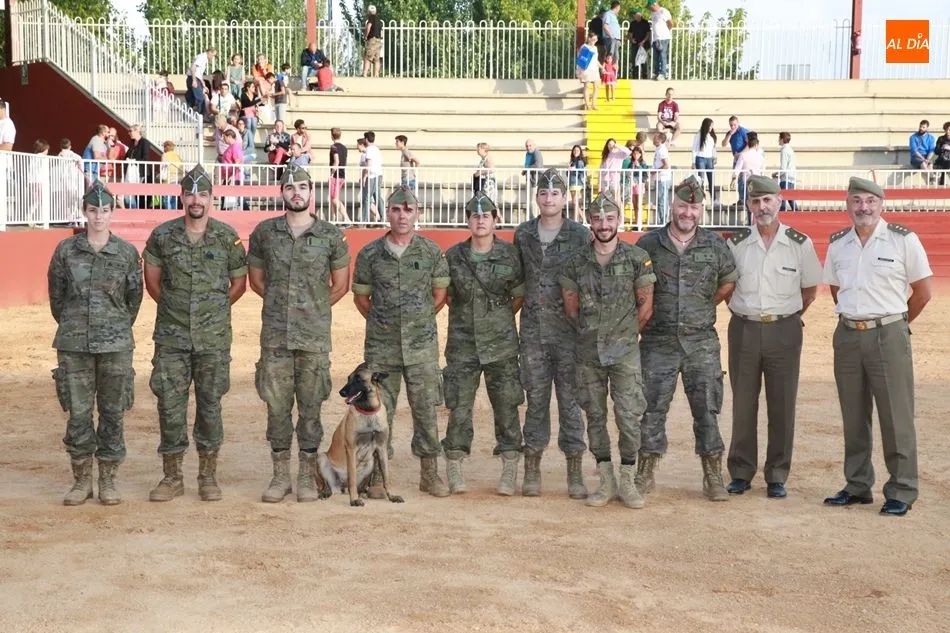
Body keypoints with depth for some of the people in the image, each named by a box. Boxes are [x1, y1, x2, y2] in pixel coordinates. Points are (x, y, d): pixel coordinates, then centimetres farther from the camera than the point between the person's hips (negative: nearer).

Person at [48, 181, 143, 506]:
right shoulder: (66, 250, 3)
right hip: (73, 345, 0)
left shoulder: (127, 253, 2)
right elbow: (56, 293, 12)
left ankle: (108, 481, 15)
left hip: (115, 345, 0)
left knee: (113, 413, 4)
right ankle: (81, 480, 15)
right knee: (78, 413, 3)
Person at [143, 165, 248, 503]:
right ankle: (172, 476, 13)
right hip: (171, 336, 1)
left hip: (213, 337, -1)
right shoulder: (162, 235, 1)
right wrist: (173, 308, 11)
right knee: (170, 403, 2)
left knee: (210, 404, 5)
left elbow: (239, 283, 10)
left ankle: (208, 475, 16)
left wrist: (214, 309, 8)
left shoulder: (228, 237, -1)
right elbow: (152, 279, 12)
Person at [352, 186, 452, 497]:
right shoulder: (370, 254, 1)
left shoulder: (431, 252, 1)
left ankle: (430, 474, 15)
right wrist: (383, 323, 12)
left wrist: (419, 321, 12)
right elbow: (360, 297, 10)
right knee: (380, 410, 4)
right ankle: (378, 475, 13)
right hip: (381, 346, 0)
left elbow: (440, 294, 10)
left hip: (422, 345, 0)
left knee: (426, 409, 4)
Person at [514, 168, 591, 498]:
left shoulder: (580, 234, -1)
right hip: (533, 330, 2)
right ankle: (532, 470, 15)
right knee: (536, 398, 7)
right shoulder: (523, 233, 8)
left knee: (570, 399, 1)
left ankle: (575, 473, 8)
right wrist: (525, 304, 12)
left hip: (569, 329, -2)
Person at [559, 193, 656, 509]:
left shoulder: (638, 258, -2)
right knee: (595, 416, 8)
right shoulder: (576, 262, 3)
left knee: (629, 416, -5)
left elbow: (645, 305, 3)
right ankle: (606, 481, 17)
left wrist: (626, 334, 6)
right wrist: (590, 333, 10)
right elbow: (570, 308, 9)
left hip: (624, 351, -2)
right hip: (588, 352, 3)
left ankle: (627, 480, 8)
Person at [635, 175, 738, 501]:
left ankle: (713, 477, 11)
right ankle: (645, 474, 15)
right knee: (652, 407, 4)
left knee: (707, 408, 2)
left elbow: (729, 281, 15)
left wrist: (704, 307, 11)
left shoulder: (715, 245, 1)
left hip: (701, 342, 0)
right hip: (658, 342, 0)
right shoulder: (649, 243, 0)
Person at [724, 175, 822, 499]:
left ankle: (777, 477, 13)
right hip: (743, 329, 1)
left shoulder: (800, 243, -1)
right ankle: (741, 473, 17)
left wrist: (786, 315, 4)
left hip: (784, 331, -1)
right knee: (743, 405, 7)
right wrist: (745, 310, 5)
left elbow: (810, 289, 8)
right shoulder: (736, 243, 1)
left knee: (782, 406, 3)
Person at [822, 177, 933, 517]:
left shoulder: (904, 240, -6)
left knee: (896, 416, -2)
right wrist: (854, 316, 13)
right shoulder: (837, 244, 7)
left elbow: (922, 292, -1)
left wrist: (893, 322, 6)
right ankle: (857, 486, 22)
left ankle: (902, 491, 7)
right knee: (853, 417, 11)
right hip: (847, 335, 4)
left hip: (888, 336, -4)